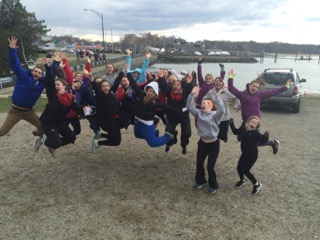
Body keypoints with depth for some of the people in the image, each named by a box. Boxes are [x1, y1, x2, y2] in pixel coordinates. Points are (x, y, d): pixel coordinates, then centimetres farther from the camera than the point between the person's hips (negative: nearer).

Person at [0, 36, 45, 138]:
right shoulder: (24, 76, -10)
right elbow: (15, 64, -18)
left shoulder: (42, 82, 2)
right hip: (16, 110, -5)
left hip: (29, 111, 5)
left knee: (43, 126, 13)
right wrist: (12, 49, -30)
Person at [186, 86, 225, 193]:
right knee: (199, 164, 16)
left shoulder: (215, 115, -11)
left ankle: (213, 185, 28)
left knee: (210, 167, 3)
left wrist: (217, 97, -36)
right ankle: (200, 181, 42)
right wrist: (192, 94, -18)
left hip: (213, 144, -5)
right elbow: (189, 106, -8)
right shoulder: (199, 113, 1)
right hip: (202, 142, 5)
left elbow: (222, 110, -32)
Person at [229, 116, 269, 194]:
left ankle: (257, 184, 13)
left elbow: (263, 140, -28)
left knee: (246, 170, -8)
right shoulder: (243, 130, 0)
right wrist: (231, 123, 10)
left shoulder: (256, 133, -17)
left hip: (252, 155, -6)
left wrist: (266, 136, -47)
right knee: (239, 168, 12)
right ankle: (242, 180, 41)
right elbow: (235, 131, 16)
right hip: (244, 153, 6)